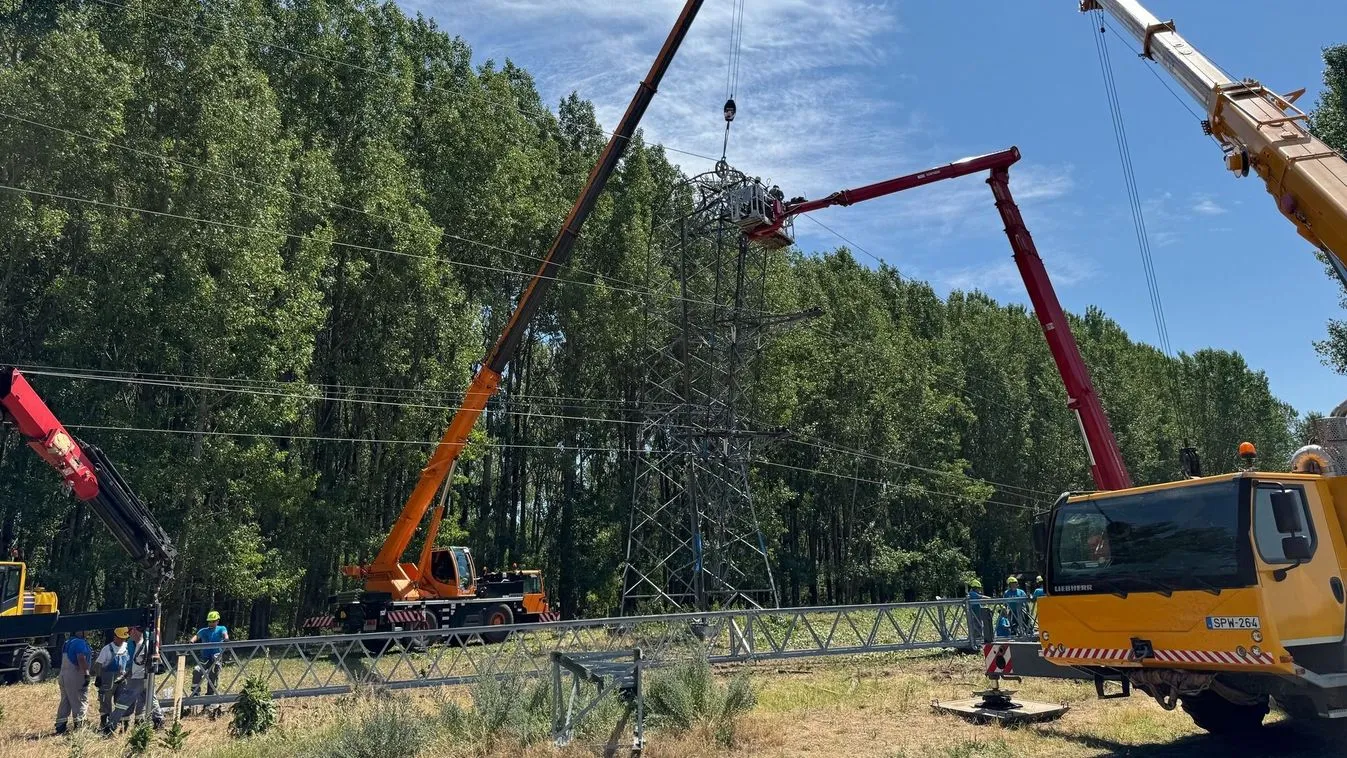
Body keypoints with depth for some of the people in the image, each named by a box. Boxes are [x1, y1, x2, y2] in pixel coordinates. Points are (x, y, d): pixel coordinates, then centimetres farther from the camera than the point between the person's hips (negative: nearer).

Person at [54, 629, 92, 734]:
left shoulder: (67, 643, 15)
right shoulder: (80, 643, -13)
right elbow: (81, 659, -23)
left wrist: (88, 655, 24)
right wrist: (86, 675, -22)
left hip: (64, 675, 9)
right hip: (76, 676, -9)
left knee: (65, 702, 13)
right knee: (81, 701, -1)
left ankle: (60, 727, 15)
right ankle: (78, 725, -2)